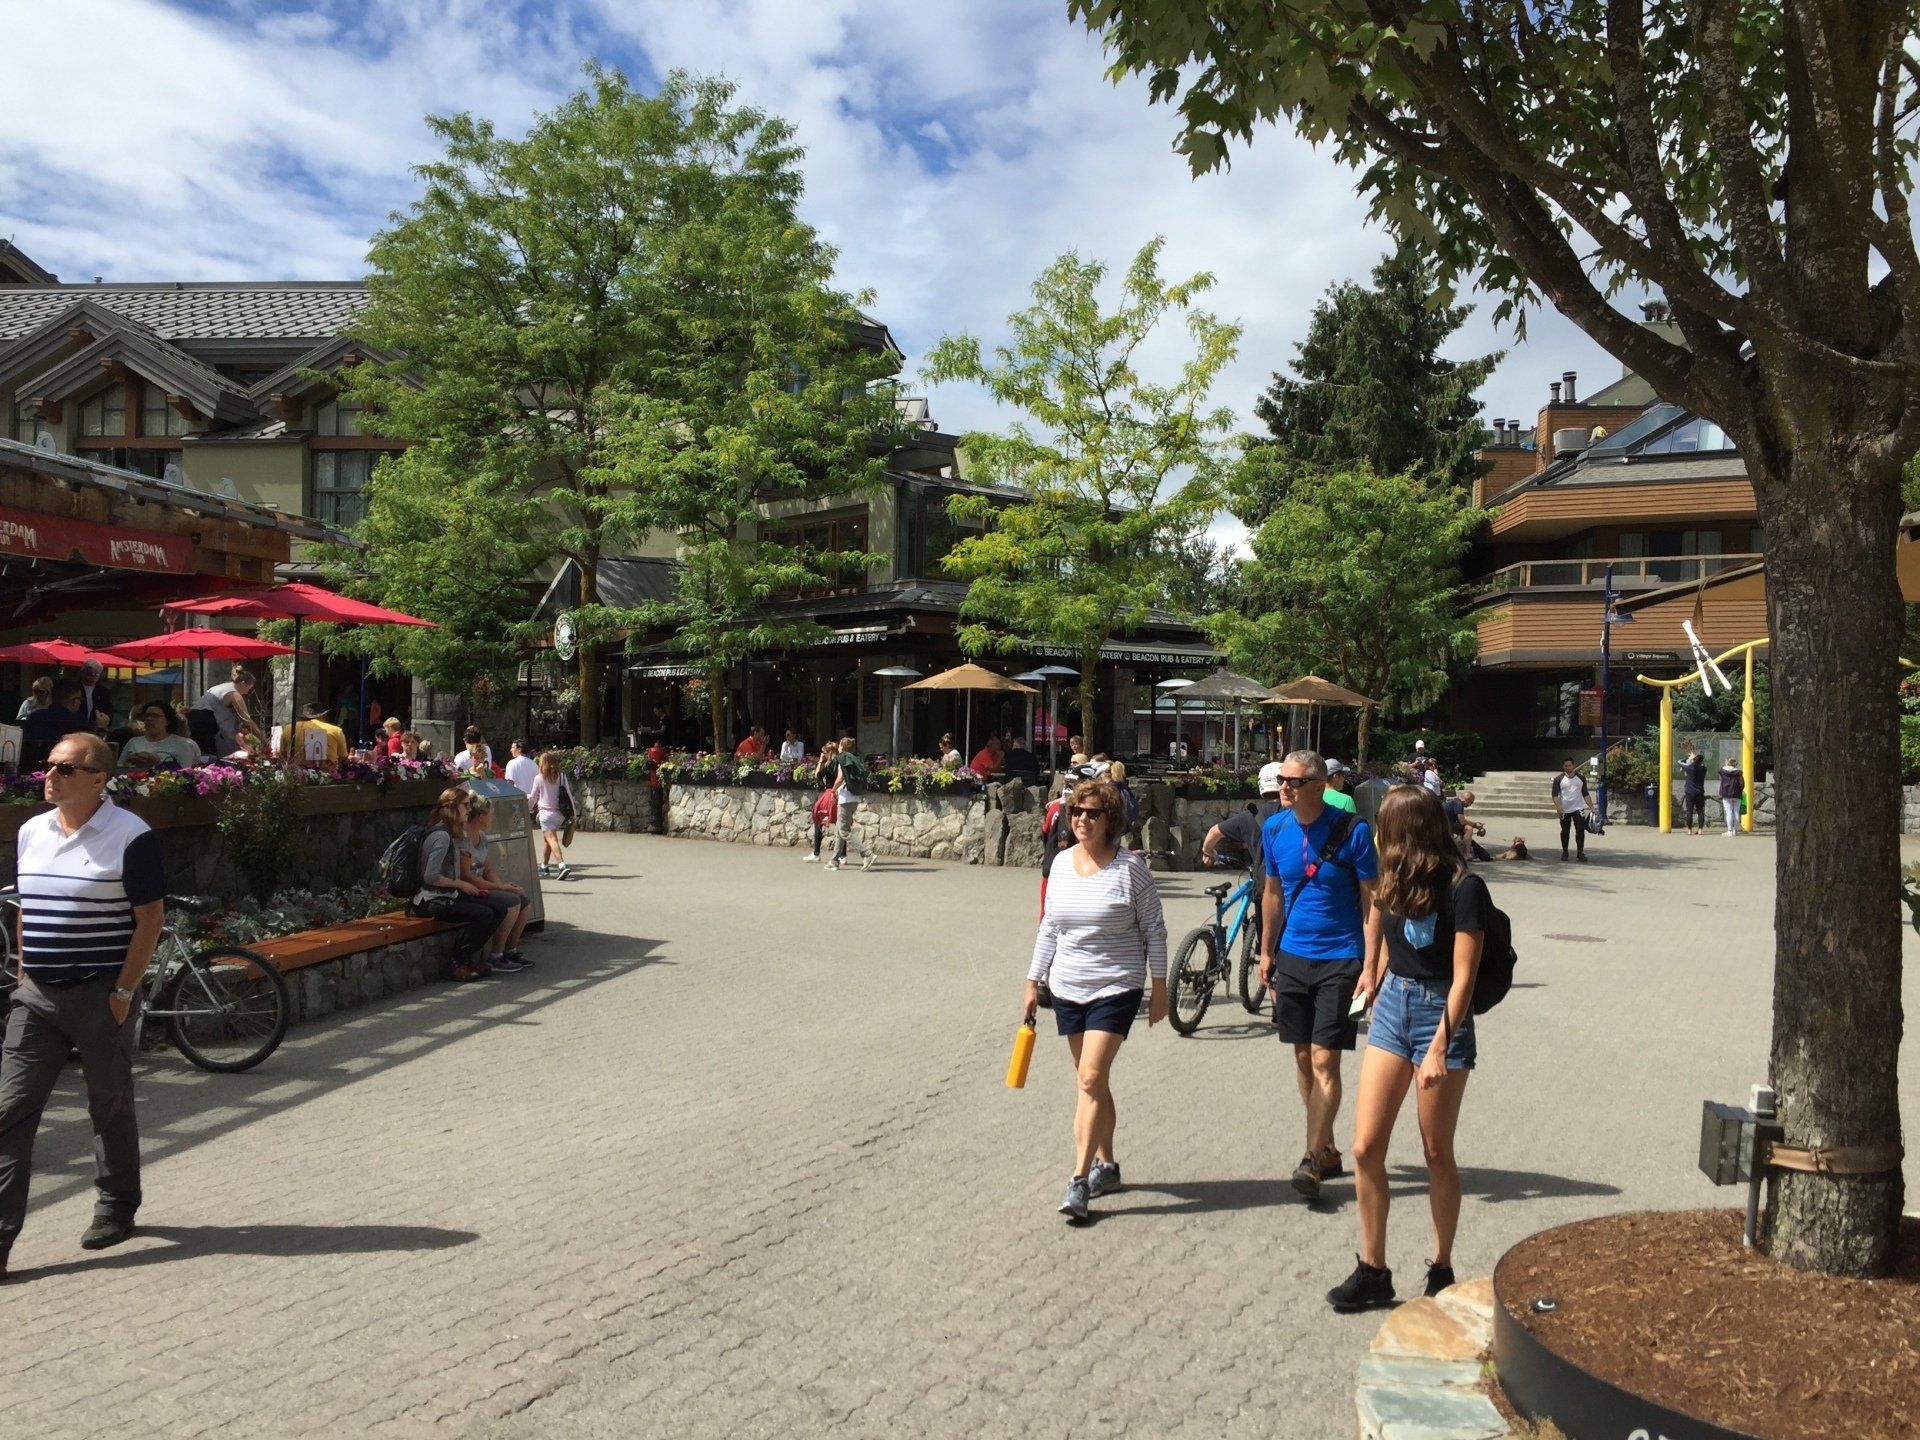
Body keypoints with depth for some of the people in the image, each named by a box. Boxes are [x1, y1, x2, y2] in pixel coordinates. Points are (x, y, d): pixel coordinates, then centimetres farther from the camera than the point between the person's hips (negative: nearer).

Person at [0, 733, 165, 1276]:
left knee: (110, 1109, 9)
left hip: (101, 996, -5)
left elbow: (150, 919, -11)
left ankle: (116, 1210, 28)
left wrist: (122, 992, -13)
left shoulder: (130, 837, -12)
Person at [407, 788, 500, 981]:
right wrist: (460, 884, -13)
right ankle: (460, 965, -9)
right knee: (484, 915, -22)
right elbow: (431, 876, -22)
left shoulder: (450, 834, 14)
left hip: (447, 895, 10)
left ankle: (472, 960, 3)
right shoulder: (441, 836, -18)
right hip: (432, 901, -10)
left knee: (492, 908, -5)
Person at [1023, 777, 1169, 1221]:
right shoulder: (1063, 863, 5)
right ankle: (1106, 1165, 28)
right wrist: (1033, 981, 11)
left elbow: (1154, 929, -4)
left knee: (1092, 1079, -13)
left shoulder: (1130, 867, -10)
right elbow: (1049, 927, 12)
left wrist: (1159, 988, -4)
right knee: (1092, 1081, 14)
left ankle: (1079, 1180, -10)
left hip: (1115, 989, -5)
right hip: (1068, 989, 5)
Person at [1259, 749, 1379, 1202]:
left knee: (1324, 1062, -7)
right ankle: (1328, 1150, 25)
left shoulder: (1351, 831, -13)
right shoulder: (1275, 829, 2)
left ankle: (1312, 1159, -2)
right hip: (1292, 956, 5)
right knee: (1303, 1060, 11)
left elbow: (1372, 902, -9)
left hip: (1339, 960, -5)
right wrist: (1267, 952, 16)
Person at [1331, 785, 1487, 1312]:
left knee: (1437, 1152, 6)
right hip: (1393, 1005, 6)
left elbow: (1463, 977, -17)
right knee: (1365, 1147, 1)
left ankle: (1441, 1268, 23)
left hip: (1441, 1013, -6)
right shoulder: (1395, 882, 6)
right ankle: (1373, 1270, 12)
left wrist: (1440, 1046, -21)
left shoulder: (1464, 888, -15)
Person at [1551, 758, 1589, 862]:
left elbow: (1585, 794, 11)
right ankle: (1564, 852, 21)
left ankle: (1580, 852, -4)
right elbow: (1555, 794, -5)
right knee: (1565, 832, 8)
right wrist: (1558, 806, -22)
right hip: (1564, 810, -1)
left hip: (1578, 808, 1)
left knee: (1580, 830, -9)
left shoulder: (1581, 778, 7)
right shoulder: (1558, 779, -1)